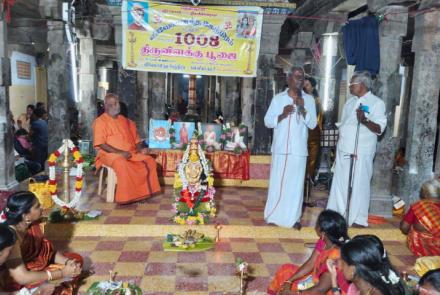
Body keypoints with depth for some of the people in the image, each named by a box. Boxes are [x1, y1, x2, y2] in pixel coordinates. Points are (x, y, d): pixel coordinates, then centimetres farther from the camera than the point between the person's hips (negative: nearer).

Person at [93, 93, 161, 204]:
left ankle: (145, 191, -13)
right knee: (123, 164, -39)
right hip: (111, 154, -5)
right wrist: (119, 152, -20)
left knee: (150, 161, -19)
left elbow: (136, 139, 20)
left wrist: (140, 149, -3)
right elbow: (100, 144, -10)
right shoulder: (100, 122, 1)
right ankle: (126, 196, -30)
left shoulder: (126, 122, 19)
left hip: (132, 153, 5)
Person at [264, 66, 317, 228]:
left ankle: (293, 217, 13)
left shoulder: (309, 99, 7)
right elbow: (267, 122, 2)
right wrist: (282, 115, -14)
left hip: (299, 149, 1)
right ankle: (274, 215, 15)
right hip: (281, 148, 0)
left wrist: (302, 108, -14)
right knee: (277, 181, 3)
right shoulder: (278, 98, 5)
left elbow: (312, 124, 0)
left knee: (296, 182, 3)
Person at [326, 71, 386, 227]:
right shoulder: (350, 102, 15)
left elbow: (379, 128, -14)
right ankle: (337, 214, 22)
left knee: (359, 185, -1)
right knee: (339, 183, 10)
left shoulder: (376, 102, -6)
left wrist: (364, 121, -33)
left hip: (361, 152, -6)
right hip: (343, 150, 7)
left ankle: (359, 219, 9)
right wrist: (338, 146, 16)